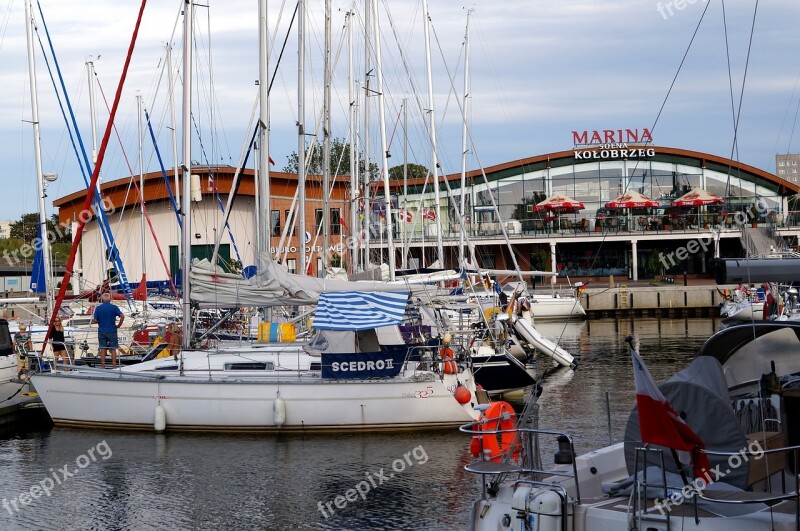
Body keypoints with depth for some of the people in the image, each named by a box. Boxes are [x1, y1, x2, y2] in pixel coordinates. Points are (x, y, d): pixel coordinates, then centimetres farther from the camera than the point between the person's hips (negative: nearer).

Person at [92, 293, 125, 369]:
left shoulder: (98, 308, -3)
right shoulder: (114, 307, -4)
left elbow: (95, 320, -5)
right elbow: (122, 316, -15)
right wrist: (119, 325, -3)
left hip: (102, 331, 1)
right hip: (112, 331, -1)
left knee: (102, 349, 7)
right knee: (113, 349, 4)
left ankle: (103, 365, 6)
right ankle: (114, 365, 2)